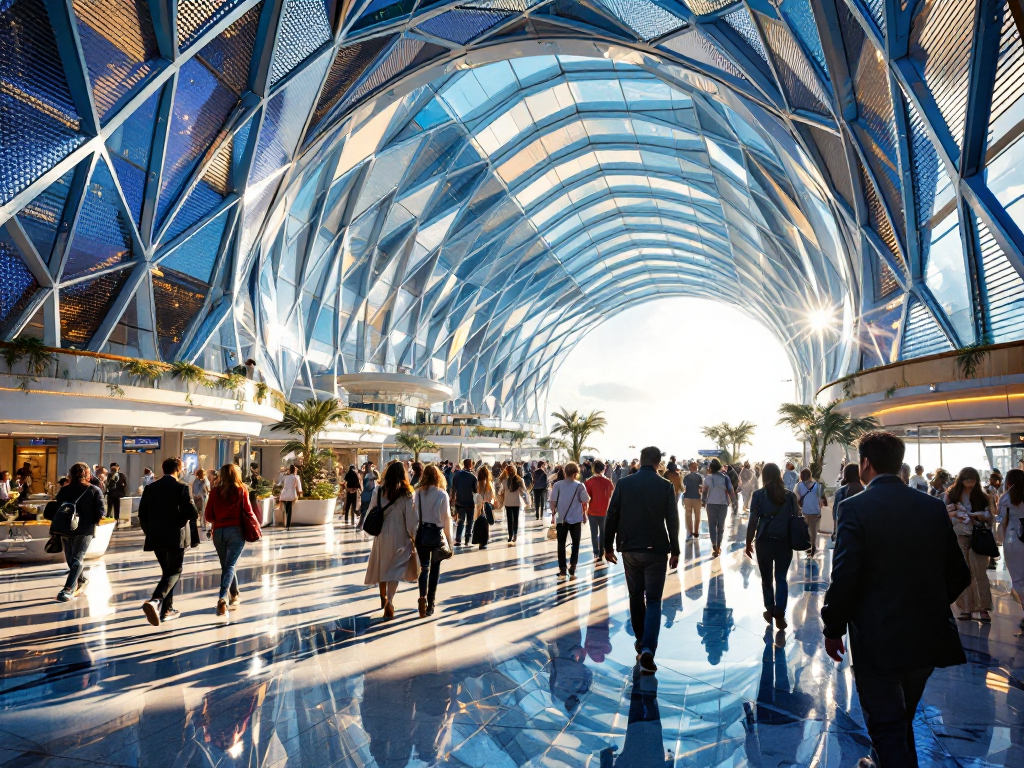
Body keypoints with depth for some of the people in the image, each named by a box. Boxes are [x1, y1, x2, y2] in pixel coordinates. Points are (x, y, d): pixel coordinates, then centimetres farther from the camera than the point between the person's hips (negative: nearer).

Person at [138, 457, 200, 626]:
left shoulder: (150, 488, 6)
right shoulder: (181, 487, -10)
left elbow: (142, 514, 8)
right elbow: (192, 512, -15)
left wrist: (149, 532, 19)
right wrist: (196, 515, 7)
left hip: (156, 538, 6)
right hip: (176, 537, -6)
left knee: (167, 571, 18)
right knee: (174, 572, 2)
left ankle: (167, 609, 21)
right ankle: (155, 601, -21)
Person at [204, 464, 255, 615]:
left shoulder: (214, 491, 3)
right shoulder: (241, 490, -3)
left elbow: (208, 516, 3)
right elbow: (248, 511, -4)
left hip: (218, 532, 3)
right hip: (236, 530, -2)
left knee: (225, 566, 16)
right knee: (230, 565, -4)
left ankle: (235, 596, 27)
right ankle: (223, 597, -21)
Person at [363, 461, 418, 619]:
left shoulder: (378, 490, -3)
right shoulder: (407, 494, -11)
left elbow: (371, 511, 1)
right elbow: (411, 517, -11)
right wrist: (414, 536, -3)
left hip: (381, 533, 3)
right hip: (399, 534, -3)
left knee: (382, 566, 19)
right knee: (395, 568, 4)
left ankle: (383, 598, 35)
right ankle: (389, 602, -9)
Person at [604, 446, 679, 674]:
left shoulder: (624, 483, -2)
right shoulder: (665, 486, -6)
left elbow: (612, 516, -1)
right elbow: (672, 520, -5)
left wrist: (608, 546, 7)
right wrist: (675, 551, 5)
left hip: (629, 548, 2)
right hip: (656, 550, -2)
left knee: (636, 596, 17)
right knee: (653, 600, 2)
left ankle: (641, 641, 28)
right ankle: (647, 649, -12)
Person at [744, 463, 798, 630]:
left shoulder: (758, 495, -6)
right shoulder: (790, 495, 1)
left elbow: (753, 521, -9)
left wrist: (748, 543, -1)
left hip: (765, 541, -2)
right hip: (785, 542, 2)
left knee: (766, 578, 14)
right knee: (781, 578, 10)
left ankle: (770, 610, 24)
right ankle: (780, 613, 0)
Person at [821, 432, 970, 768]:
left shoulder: (856, 508, -17)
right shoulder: (933, 507, 0)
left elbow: (843, 578, -20)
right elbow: (959, 574, 5)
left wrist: (833, 629, -7)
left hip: (878, 640, -6)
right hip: (929, 636, 7)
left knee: (886, 725, 7)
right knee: (903, 719, 26)